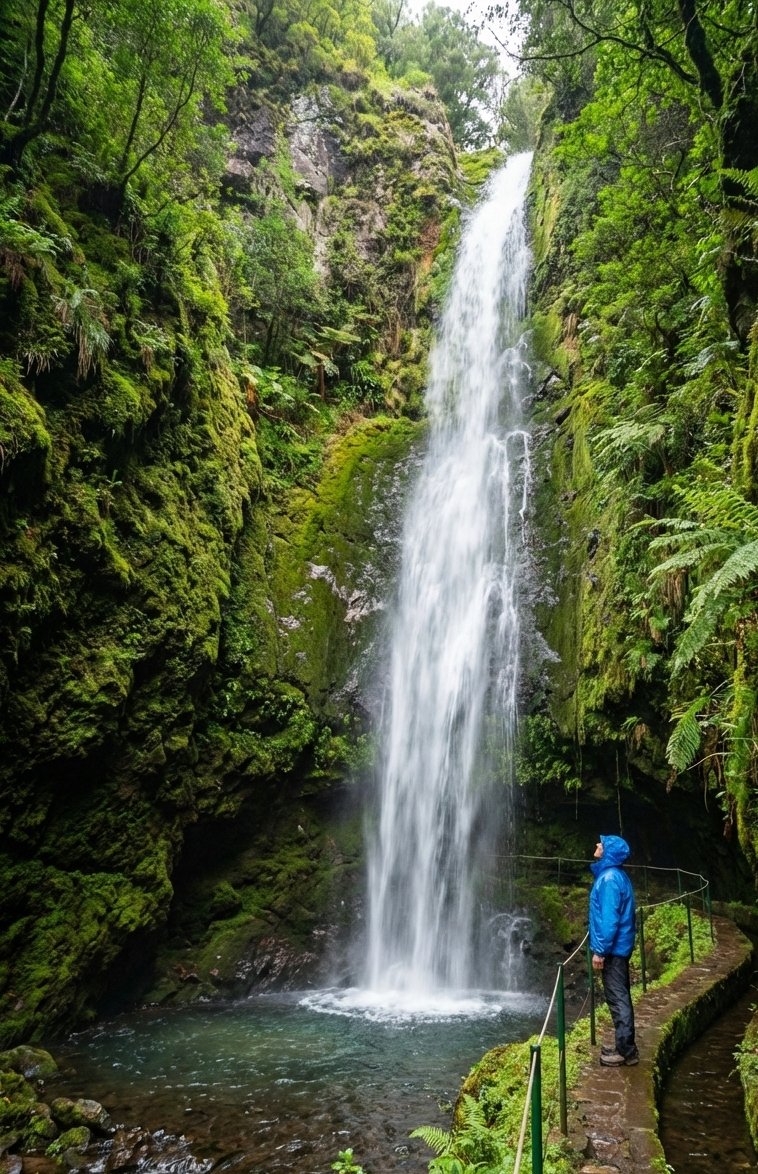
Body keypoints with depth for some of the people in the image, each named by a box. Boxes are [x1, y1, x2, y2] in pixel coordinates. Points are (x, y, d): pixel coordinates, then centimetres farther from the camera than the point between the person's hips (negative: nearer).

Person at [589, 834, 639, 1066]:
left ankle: (626, 1051, 4)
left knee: (617, 999, -2)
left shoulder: (609, 879, -20)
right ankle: (625, 1046, 24)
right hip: (619, 946, 10)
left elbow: (609, 918, -23)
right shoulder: (616, 875, 11)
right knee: (620, 998, 16)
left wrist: (600, 950, -20)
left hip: (613, 949, -10)